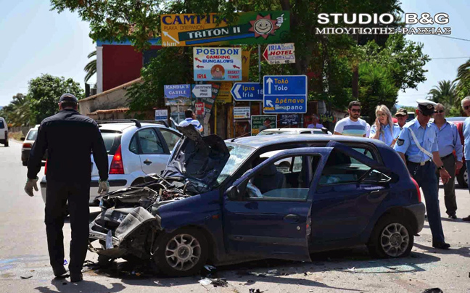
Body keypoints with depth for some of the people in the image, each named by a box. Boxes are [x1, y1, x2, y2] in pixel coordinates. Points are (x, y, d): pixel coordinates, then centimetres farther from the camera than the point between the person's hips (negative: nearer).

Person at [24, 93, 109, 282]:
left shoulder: (47, 124, 4)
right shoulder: (89, 124, 6)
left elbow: (36, 153, 3)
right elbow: (100, 153, 4)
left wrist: (32, 177, 10)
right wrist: (103, 178, 9)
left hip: (55, 181, 0)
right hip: (81, 182, 0)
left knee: (53, 222, 15)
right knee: (79, 225, 4)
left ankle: (57, 265, 10)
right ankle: (75, 270, 0)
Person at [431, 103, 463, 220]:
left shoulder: (452, 127, 7)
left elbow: (458, 144, 10)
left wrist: (459, 160, 6)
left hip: (448, 160, 0)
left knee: (449, 187, 3)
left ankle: (451, 211, 12)